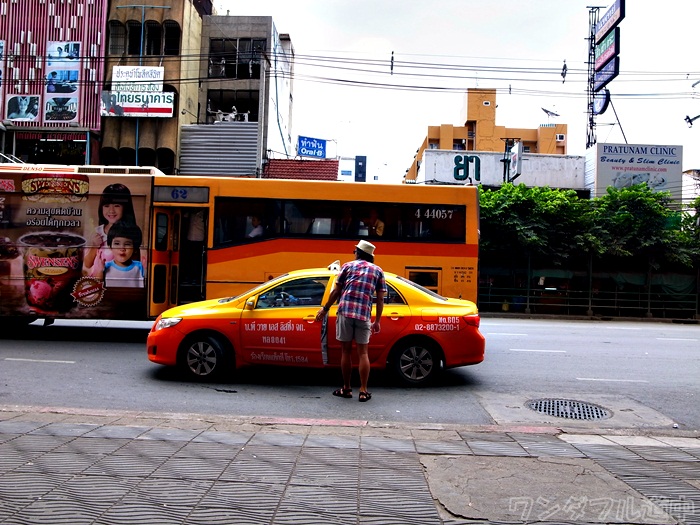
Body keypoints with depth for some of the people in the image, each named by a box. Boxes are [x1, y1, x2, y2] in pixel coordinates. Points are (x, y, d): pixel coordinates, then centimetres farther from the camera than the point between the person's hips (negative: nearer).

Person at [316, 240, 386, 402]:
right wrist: (377, 321, 14)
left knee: (346, 351, 7)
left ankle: (346, 389, 15)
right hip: (364, 315, 1)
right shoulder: (378, 271, 13)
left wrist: (325, 309, 17)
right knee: (363, 353, 6)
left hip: (345, 312, -1)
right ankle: (363, 391, 4)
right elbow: (380, 299, 8)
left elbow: (336, 291, 7)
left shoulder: (348, 266, 10)